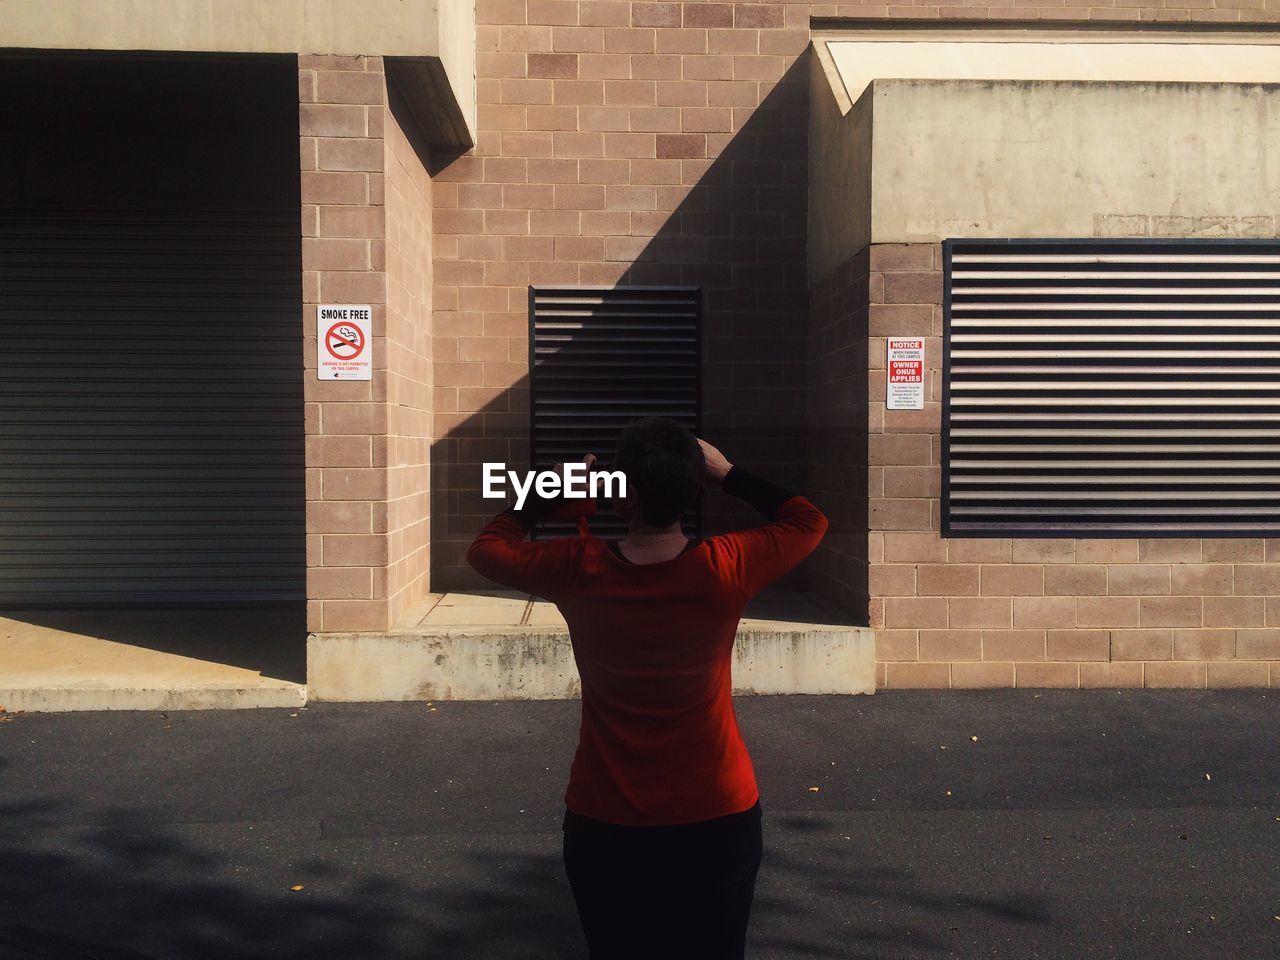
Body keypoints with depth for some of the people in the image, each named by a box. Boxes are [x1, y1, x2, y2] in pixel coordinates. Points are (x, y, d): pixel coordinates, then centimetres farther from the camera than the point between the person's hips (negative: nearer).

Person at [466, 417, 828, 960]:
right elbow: (809, 521, 1)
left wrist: (558, 491, 8)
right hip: (718, 817, 0)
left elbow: (486, 548, 2)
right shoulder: (727, 571, -19)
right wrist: (729, 475, 2)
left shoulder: (578, 572, -18)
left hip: (605, 822, 0)